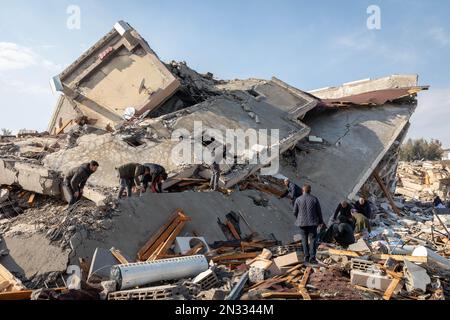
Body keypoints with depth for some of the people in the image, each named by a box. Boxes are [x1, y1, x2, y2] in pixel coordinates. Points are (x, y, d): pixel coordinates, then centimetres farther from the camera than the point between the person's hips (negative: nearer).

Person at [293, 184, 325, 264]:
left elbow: (295, 212, 1)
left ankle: (306, 257, 13)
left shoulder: (298, 199, -4)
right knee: (312, 240, 4)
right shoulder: (314, 199, -3)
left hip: (302, 223, 1)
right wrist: (320, 222, 17)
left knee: (305, 240, 11)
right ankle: (312, 258, -2)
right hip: (312, 223, 0)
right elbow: (319, 212, 2)